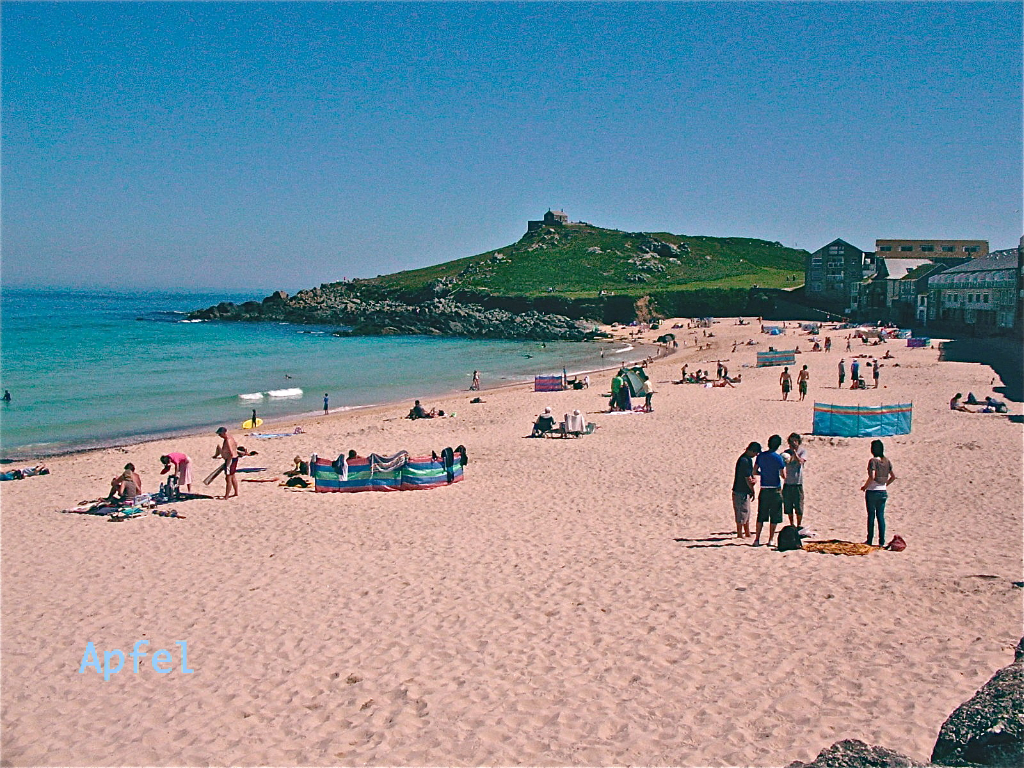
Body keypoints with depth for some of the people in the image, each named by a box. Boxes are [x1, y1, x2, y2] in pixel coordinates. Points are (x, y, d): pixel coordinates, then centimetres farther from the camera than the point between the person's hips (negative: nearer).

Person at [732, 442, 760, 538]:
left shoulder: (747, 459, 11)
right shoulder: (746, 461, -20)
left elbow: (750, 474, 14)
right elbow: (748, 478, -19)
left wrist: (753, 480, -9)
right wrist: (752, 491, -6)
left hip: (744, 491, 10)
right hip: (742, 492, -10)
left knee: (746, 513, 17)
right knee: (742, 513, -1)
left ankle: (747, 534, 25)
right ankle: (740, 534, 7)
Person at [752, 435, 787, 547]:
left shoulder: (760, 456, 1)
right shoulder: (778, 458, -10)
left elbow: (755, 472, 4)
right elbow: (783, 476, -9)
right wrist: (784, 465, 7)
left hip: (764, 490, 3)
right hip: (775, 490, -3)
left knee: (761, 516, 9)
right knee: (774, 517, 6)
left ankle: (757, 539, 5)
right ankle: (770, 540, 8)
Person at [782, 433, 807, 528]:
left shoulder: (802, 451, 1)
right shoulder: (786, 452, 9)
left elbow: (801, 461, -17)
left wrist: (794, 452, -19)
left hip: (798, 482, -3)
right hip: (787, 482, 3)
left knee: (799, 506, 1)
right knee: (788, 506, 9)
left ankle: (799, 525, 15)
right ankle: (791, 525, 23)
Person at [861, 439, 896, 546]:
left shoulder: (873, 461, -14)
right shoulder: (887, 461, 5)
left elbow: (872, 477, -23)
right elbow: (893, 477, 9)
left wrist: (864, 486, -9)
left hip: (872, 492, -5)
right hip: (883, 492, 5)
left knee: (871, 516, 3)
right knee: (881, 516, 9)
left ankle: (870, 540, 8)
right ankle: (881, 541, 9)